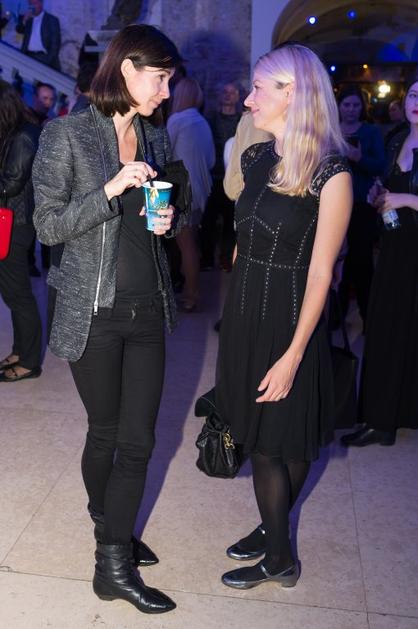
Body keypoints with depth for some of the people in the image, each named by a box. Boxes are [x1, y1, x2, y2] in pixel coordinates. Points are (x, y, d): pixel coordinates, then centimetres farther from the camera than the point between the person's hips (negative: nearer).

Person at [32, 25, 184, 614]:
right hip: (94, 312, -5)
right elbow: (48, 225, -9)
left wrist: (167, 219, -1)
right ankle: (109, 532, 34)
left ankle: (115, 561, 25)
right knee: (105, 433, 11)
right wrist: (111, 189, -20)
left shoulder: (156, 136, 10)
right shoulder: (67, 134, -7)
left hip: (148, 307, 5)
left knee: (138, 440, 7)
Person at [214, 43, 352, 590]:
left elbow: (320, 272, -16)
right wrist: (234, 313, 11)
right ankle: (273, 532, 36)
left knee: (284, 440, 8)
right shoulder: (255, 159, 5)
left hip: (288, 321, -6)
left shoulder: (330, 174, -15)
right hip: (244, 314, 6)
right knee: (257, 436, 16)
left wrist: (293, 355, -17)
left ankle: (278, 556, 29)